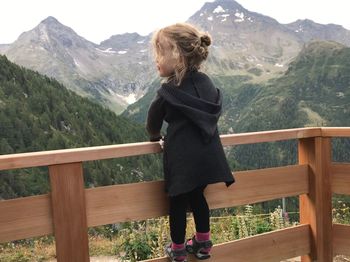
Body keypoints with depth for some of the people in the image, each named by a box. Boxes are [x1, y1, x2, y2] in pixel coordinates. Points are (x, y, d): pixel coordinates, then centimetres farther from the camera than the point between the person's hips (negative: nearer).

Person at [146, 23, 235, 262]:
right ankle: (203, 243, 31)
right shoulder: (207, 83, 5)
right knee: (197, 196, 21)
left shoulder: (169, 92, -10)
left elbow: (153, 121, 2)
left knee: (178, 201, 9)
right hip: (207, 154, 6)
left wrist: (155, 137, 24)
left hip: (182, 156, -6)